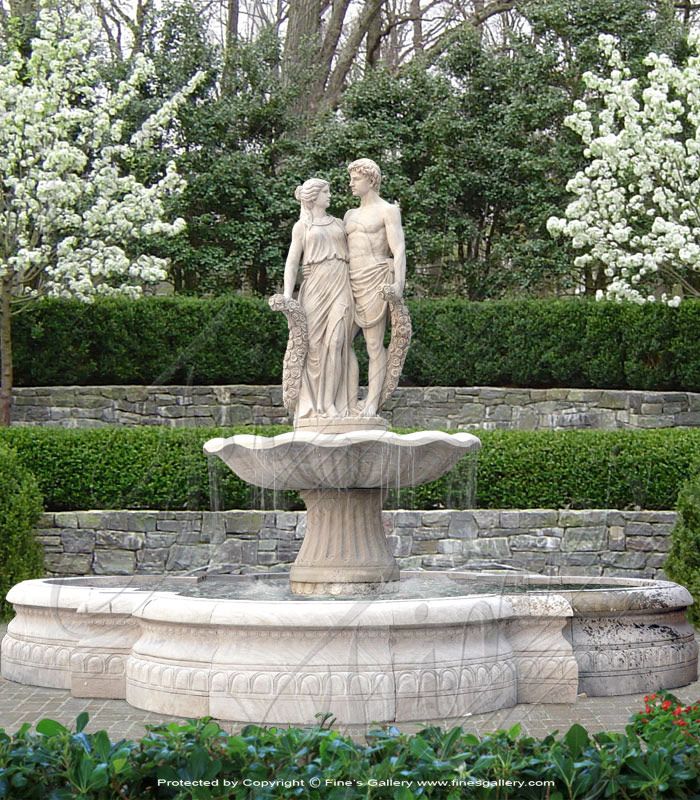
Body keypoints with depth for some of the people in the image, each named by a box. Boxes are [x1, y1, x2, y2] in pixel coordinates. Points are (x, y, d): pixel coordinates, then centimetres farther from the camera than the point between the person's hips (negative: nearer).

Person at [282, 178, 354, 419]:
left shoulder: (338, 223, 19)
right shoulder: (301, 227, 9)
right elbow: (292, 263, 3)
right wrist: (287, 298, -7)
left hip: (340, 289, 2)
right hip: (314, 288, -2)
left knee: (335, 344, -12)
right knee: (314, 346, -5)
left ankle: (330, 405, -13)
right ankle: (312, 406, 1)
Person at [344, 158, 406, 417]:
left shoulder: (388, 211, 1)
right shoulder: (351, 215, 22)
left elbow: (399, 250, -10)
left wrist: (399, 284, -22)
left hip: (375, 283, -7)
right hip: (352, 285, 7)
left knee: (374, 345, -6)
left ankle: (371, 405, -6)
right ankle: (352, 403, 2)